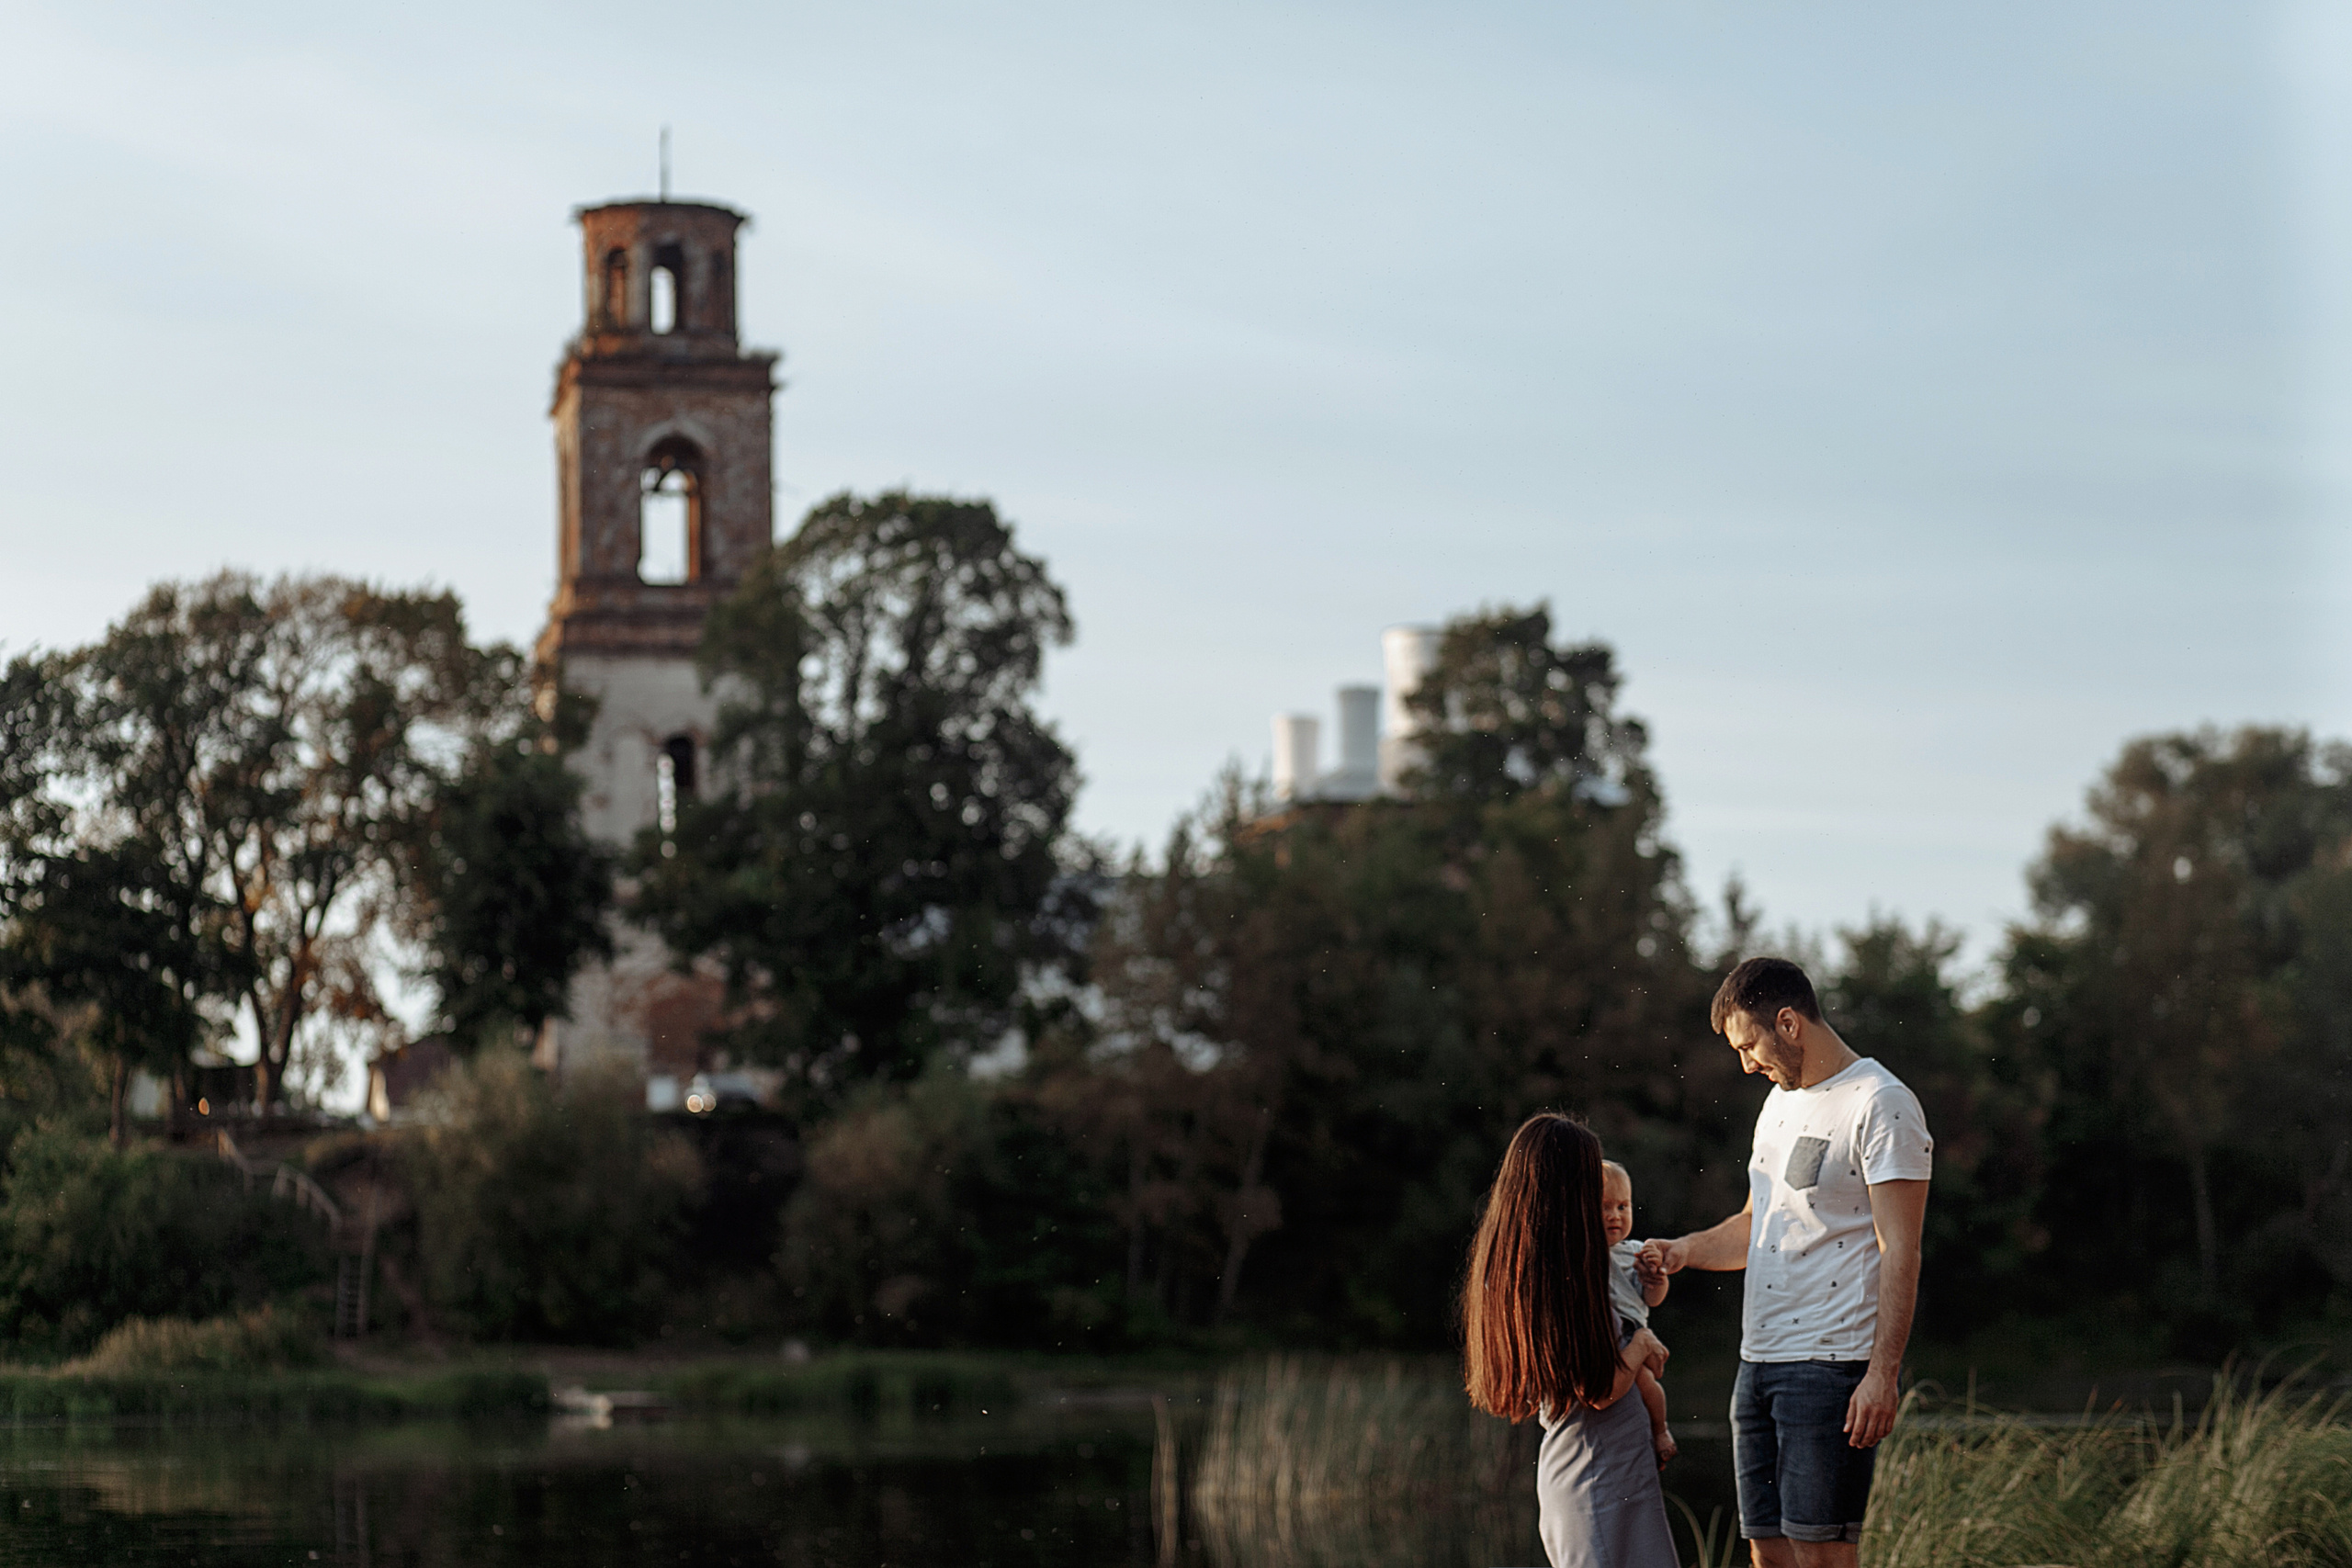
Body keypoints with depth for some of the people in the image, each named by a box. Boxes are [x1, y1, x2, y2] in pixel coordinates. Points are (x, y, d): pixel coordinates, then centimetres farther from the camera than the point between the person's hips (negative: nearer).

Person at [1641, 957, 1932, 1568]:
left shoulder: (1881, 1105, -10)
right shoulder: (1781, 1100, 18)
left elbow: (1899, 1251, -15)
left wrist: (1882, 1373, -21)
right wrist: (1687, 1250, 10)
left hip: (1833, 1365, -9)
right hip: (1758, 1359, 9)